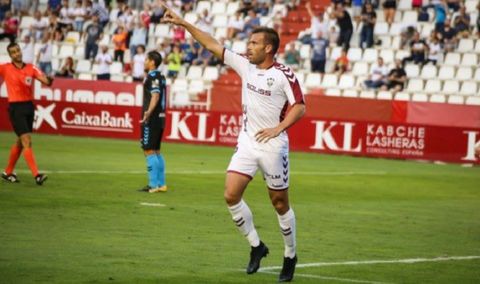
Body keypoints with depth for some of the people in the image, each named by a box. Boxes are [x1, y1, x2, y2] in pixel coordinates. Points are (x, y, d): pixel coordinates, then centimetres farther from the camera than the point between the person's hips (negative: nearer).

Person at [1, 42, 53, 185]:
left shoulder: (30, 68, 4)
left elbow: (44, 79, -8)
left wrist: (48, 80, -29)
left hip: (29, 105, 5)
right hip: (16, 108, -5)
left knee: (20, 142, 15)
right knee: (27, 141, -13)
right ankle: (36, 175, -18)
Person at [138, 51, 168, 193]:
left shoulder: (152, 77, -14)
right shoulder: (161, 77, 15)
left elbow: (155, 95, -27)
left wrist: (148, 112, -39)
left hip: (151, 119, -10)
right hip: (160, 118, 10)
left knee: (149, 151, -8)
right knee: (156, 151, 15)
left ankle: (154, 184, -11)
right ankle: (161, 184, 17)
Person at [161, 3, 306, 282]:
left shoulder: (284, 74, -12)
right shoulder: (245, 65, 4)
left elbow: (299, 106, -13)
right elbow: (213, 44, 6)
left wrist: (277, 129, -23)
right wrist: (183, 23, 3)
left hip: (272, 145, -5)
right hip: (247, 142, 5)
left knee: (280, 203, 3)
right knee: (231, 195, -6)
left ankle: (290, 256, 20)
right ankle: (256, 246, 11)